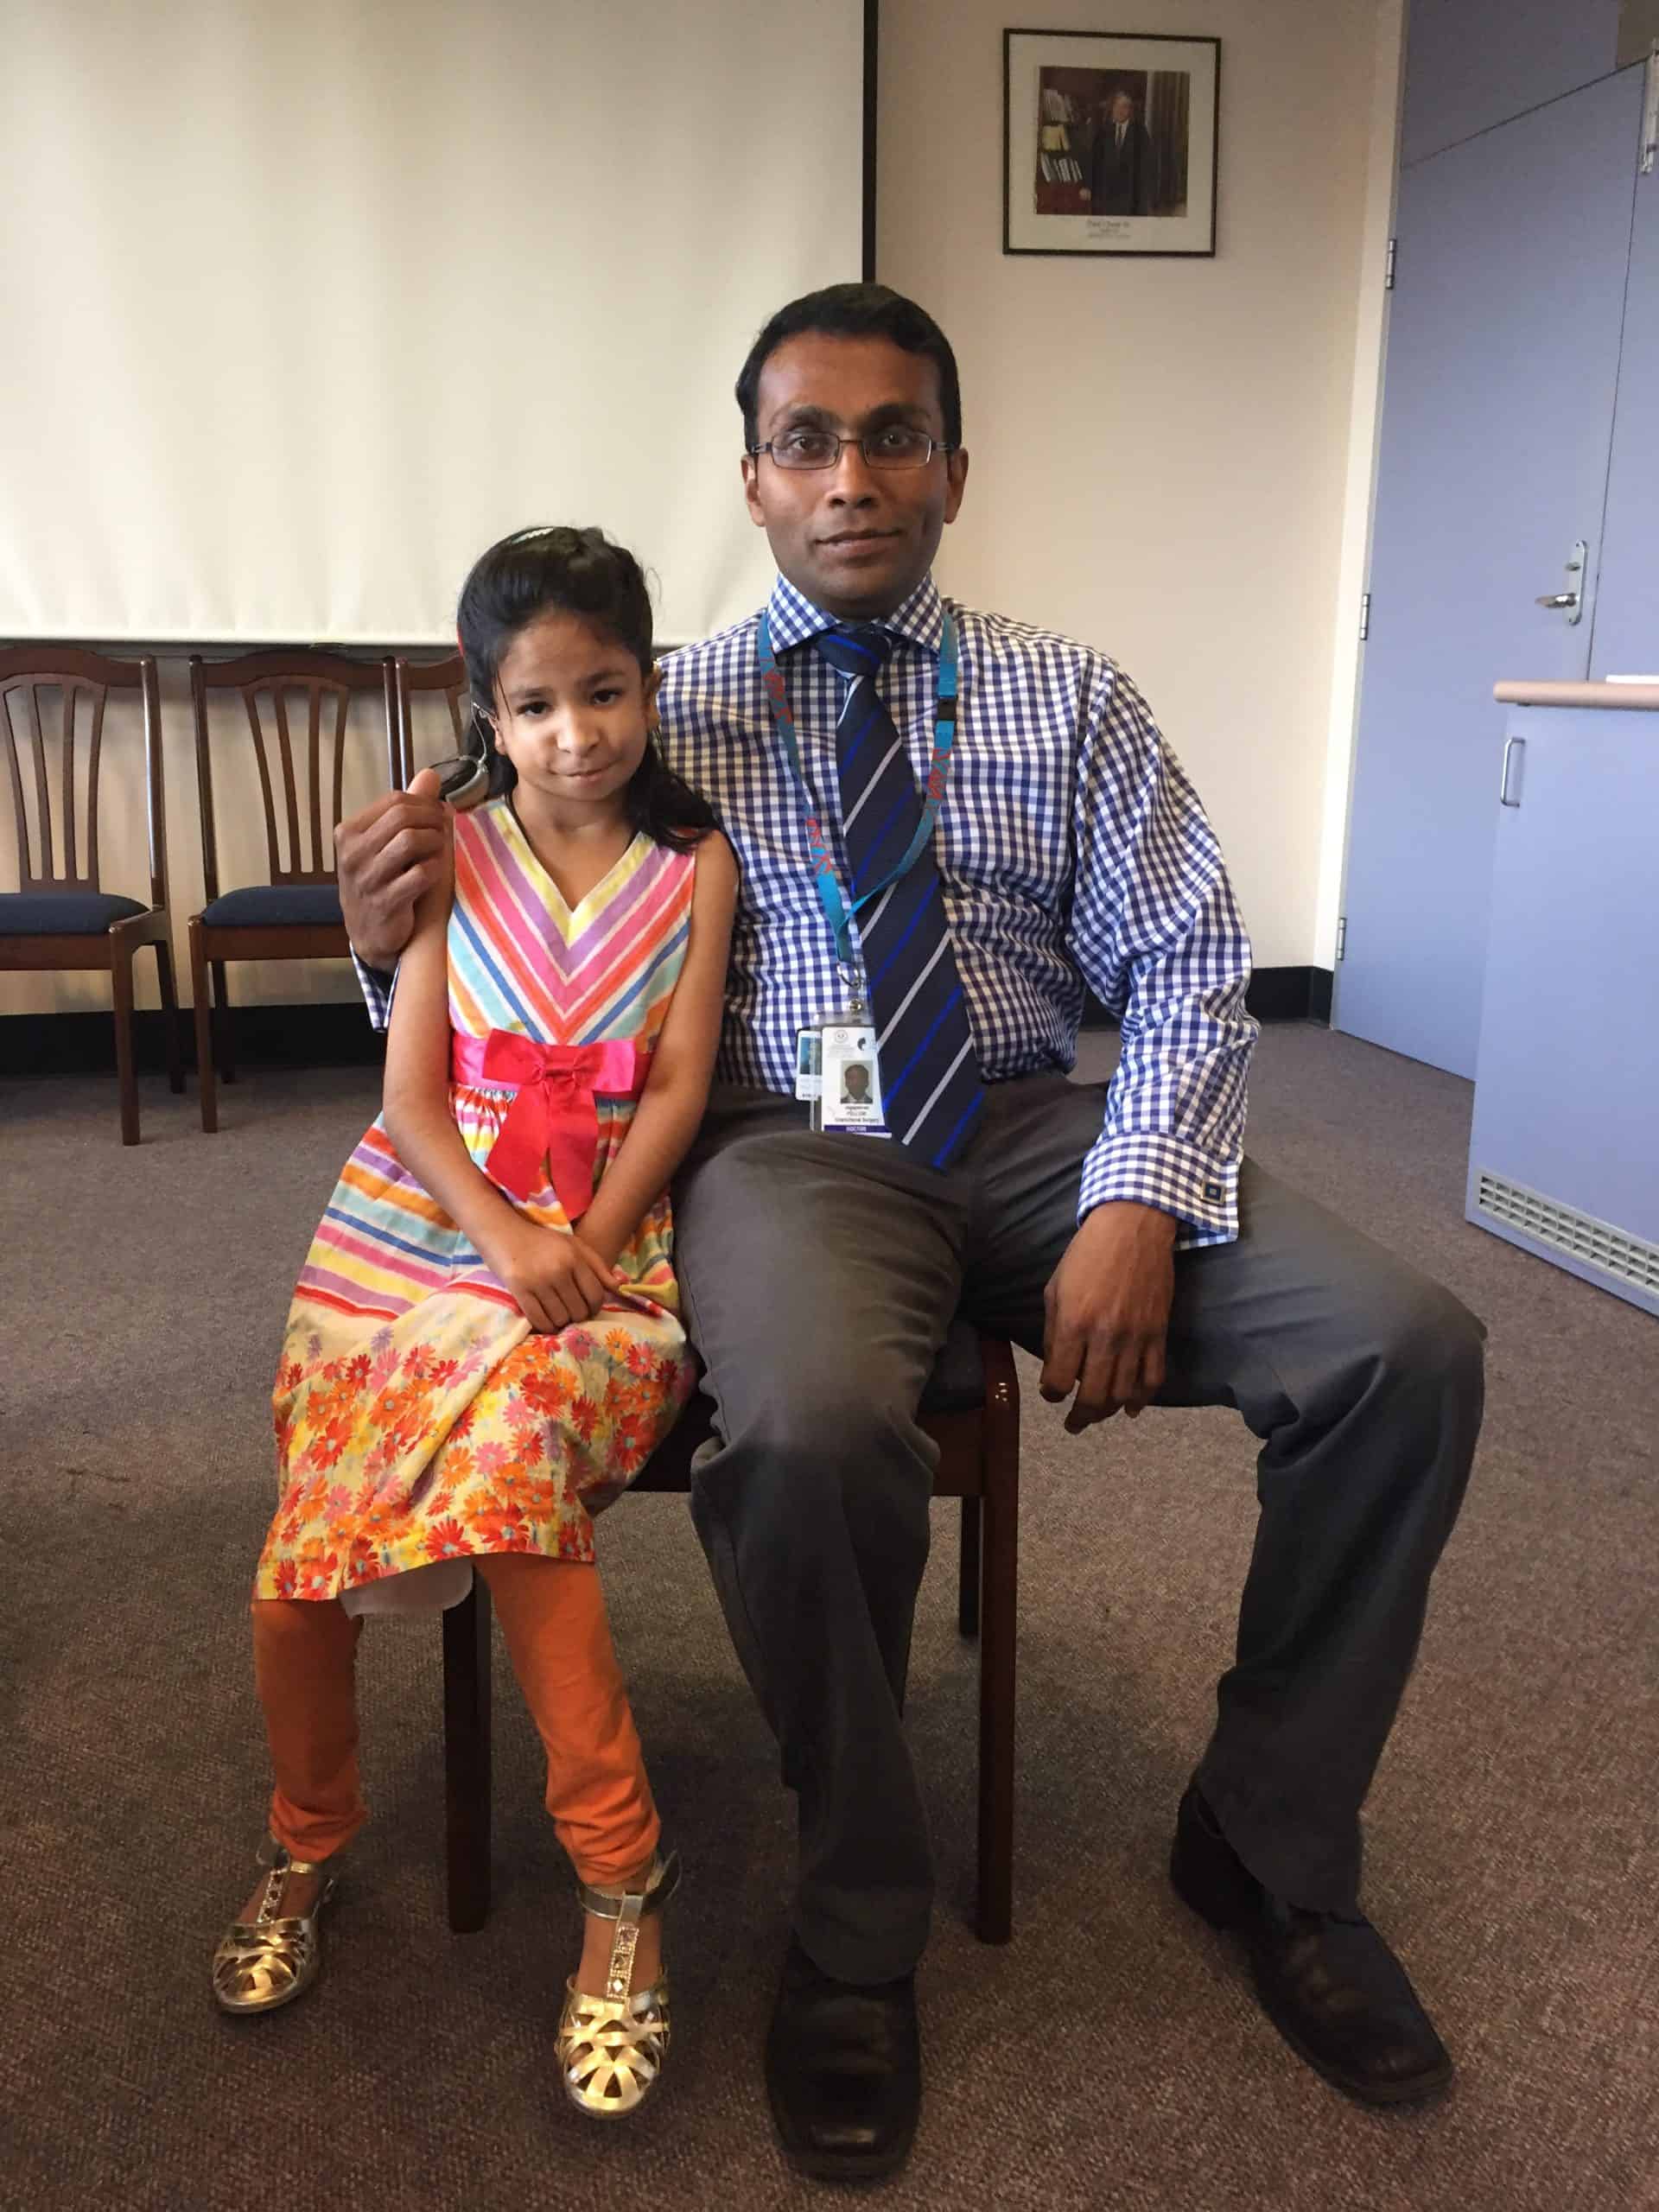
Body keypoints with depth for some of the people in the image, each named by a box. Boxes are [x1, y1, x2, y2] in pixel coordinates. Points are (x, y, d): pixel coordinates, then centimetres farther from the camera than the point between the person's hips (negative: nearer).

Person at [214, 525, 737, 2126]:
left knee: (518, 1435, -30)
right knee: (303, 1560, -11)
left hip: (603, 1240, -1)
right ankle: (304, 1847, 19)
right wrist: (505, 1240, -14)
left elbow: (678, 1088, 0)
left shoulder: (694, 865, 6)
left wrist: (587, 1245, -13)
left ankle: (619, 1882, -18)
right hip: (422, 1217, 2)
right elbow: (413, 1091, 1)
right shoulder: (452, 856, 7)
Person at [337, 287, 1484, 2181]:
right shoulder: (667, 717, 7)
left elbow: (1184, 973, 4)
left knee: (1409, 1353, -18)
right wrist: (400, 942, -17)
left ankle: (1271, 1851, 6)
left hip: (1039, 1137, 3)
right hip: (792, 1150, -2)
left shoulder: (1069, 698, 11)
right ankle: (856, 1932, -5)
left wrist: (1138, 1201, -13)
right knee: (815, 1431, -36)